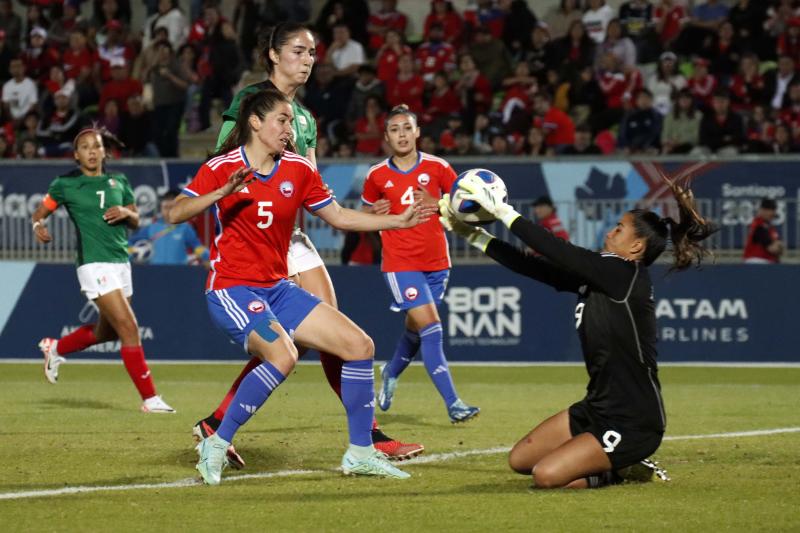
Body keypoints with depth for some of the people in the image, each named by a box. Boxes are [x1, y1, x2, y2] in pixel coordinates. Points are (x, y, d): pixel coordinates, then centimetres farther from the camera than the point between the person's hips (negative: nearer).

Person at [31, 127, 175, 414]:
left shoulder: (118, 181, 11)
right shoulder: (66, 184, -1)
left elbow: (135, 221, 16)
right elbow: (39, 213, 6)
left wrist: (126, 212, -7)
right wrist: (39, 227, -16)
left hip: (120, 262, 7)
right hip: (94, 264, -7)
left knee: (106, 332, 20)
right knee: (129, 329, -15)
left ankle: (55, 348, 46)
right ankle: (149, 398, -11)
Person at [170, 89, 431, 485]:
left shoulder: (298, 170, 6)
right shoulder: (221, 168, -8)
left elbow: (339, 217, 14)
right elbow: (175, 214, -15)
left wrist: (399, 221, 7)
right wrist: (222, 193, -29)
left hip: (277, 289, 7)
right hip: (232, 289, -7)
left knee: (359, 345, 0)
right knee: (282, 355, -32)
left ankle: (360, 452, 10)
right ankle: (216, 445, -19)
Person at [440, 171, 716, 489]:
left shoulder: (626, 275, -19)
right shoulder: (596, 278, 7)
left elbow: (557, 252, -20)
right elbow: (538, 268, 8)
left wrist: (501, 210, -15)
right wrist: (473, 235, 7)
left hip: (633, 424, -9)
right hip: (597, 409, 9)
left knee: (546, 475, -20)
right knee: (520, 460, 12)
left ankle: (621, 472, 2)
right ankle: (610, 463, 16)